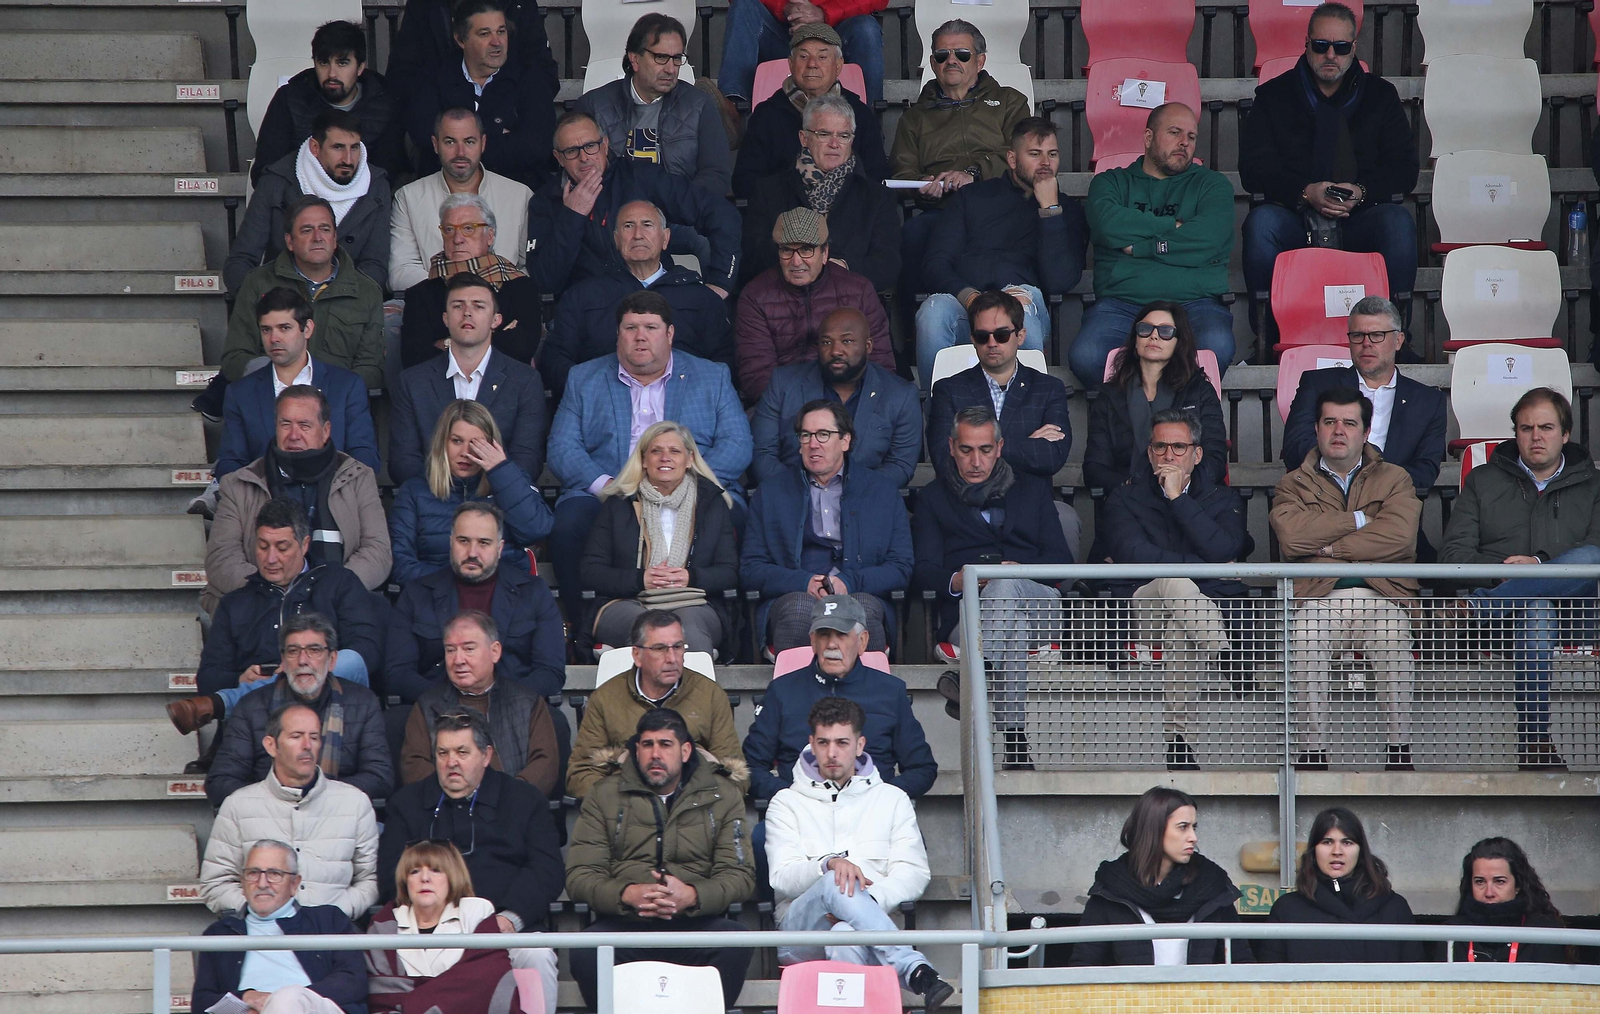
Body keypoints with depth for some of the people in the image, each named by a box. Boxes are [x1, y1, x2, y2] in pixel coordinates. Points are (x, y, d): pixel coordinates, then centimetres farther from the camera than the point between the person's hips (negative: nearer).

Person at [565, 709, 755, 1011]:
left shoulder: (723, 796, 12)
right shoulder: (605, 796, 13)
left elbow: (741, 875, 4)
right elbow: (579, 876, 5)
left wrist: (692, 895, -17)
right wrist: (627, 894, -16)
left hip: (694, 923, 0)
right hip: (623, 924, 0)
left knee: (735, 943, -34)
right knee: (585, 951, -34)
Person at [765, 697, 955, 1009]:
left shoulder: (891, 800, 21)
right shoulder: (786, 804, 18)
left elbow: (914, 872, 7)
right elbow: (782, 878, 1)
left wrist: (870, 899, -15)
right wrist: (829, 864, -22)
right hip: (800, 927, 0)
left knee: (846, 938, -40)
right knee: (835, 885, -36)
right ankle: (917, 972, -49)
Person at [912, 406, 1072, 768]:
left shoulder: (1032, 489, 27)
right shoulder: (934, 497, 24)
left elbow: (1062, 561, 15)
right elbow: (923, 570, 10)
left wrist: (1019, 570, -9)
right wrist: (955, 581, -16)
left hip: (1038, 604, 1)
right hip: (964, 617, -1)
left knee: (1004, 587, -39)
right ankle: (1013, 735, -55)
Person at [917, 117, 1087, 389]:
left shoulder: (1067, 212, 23)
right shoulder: (972, 198, 25)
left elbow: (1059, 283, 4)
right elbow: (935, 265, 11)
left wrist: (1050, 210, 3)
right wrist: (970, 297, -12)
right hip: (963, 301, 1)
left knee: (1022, 308, -40)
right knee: (934, 311, -37)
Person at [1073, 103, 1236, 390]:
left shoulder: (1211, 184, 19)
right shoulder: (1112, 182, 21)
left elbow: (1208, 239, -2)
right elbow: (1107, 223, -4)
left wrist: (1138, 246, 1)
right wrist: (1173, 226, 1)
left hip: (1193, 303, 0)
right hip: (1121, 302, 0)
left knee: (1216, 346, -35)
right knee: (1085, 356, -32)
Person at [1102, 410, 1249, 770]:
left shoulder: (1224, 500, 16)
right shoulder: (1124, 499, 15)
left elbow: (1223, 551, -6)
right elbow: (1132, 555, -6)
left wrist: (1178, 498, -5)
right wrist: (1202, 566, -9)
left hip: (1208, 604, 0)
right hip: (1140, 610, 0)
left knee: (1180, 631, -37)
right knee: (1175, 585, -35)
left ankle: (1176, 735, -34)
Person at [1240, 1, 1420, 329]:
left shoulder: (1380, 95, 17)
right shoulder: (1274, 96, 13)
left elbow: (1404, 170, 9)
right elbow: (1253, 169, 3)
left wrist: (1362, 192, -12)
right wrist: (1306, 193, -15)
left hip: (1358, 220, 1)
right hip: (1295, 217, -1)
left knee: (1398, 222, -31)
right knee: (1261, 221, -33)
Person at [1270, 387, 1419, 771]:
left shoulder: (1394, 479, 16)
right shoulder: (1295, 483, 17)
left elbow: (1399, 536, -5)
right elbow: (1292, 535, -7)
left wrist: (1330, 547, -4)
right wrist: (1358, 520, -3)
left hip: (1381, 596, 0)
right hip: (1318, 598, 0)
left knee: (1392, 637, -34)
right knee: (1306, 638, -34)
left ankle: (1399, 745, -25)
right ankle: (1313, 748, -27)